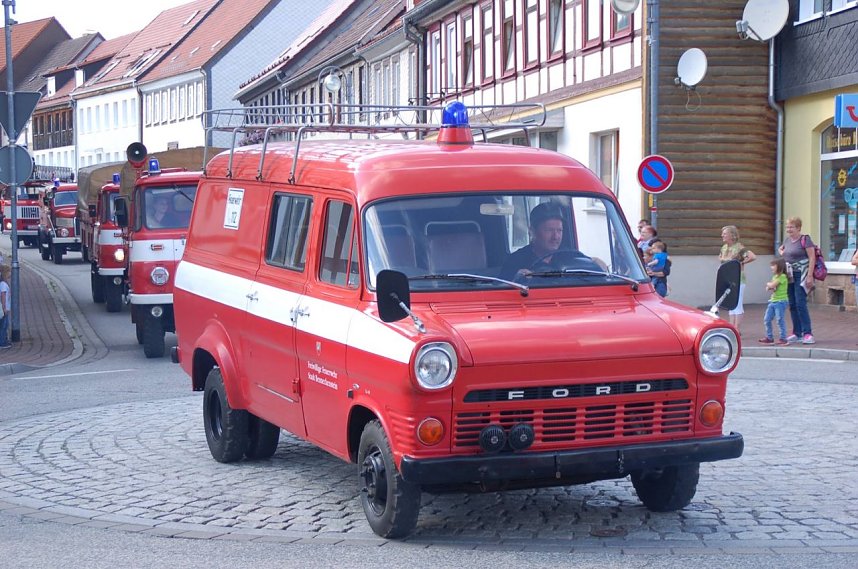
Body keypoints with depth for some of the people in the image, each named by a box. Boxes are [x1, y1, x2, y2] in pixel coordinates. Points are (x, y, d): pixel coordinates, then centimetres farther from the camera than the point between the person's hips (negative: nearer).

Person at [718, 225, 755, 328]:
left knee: (738, 305, -2)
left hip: (738, 280, -8)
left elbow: (753, 257, -24)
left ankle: (736, 330, 1)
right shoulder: (724, 247, 9)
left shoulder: (739, 248, -15)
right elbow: (720, 257, 30)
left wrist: (741, 263, -16)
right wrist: (722, 259, 8)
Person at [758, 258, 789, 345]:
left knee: (780, 320, -8)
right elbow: (768, 287, 20)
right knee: (767, 319, 9)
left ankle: (783, 339, -3)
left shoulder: (782, 276, -14)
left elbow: (772, 285, -19)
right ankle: (769, 337, 17)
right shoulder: (774, 276, 16)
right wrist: (769, 287, -3)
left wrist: (768, 284, 3)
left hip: (781, 301, -9)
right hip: (772, 301, 9)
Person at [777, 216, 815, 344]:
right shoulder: (787, 240, 13)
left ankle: (808, 333, -10)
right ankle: (797, 334, 15)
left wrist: (810, 276, -20)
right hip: (789, 275, 8)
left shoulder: (805, 239, -9)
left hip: (801, 275, -8)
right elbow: (780, 249, 35)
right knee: (792, 305, 8)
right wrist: (781, 252, 11)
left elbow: (812, 258, -14)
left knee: (800, 304, -13)